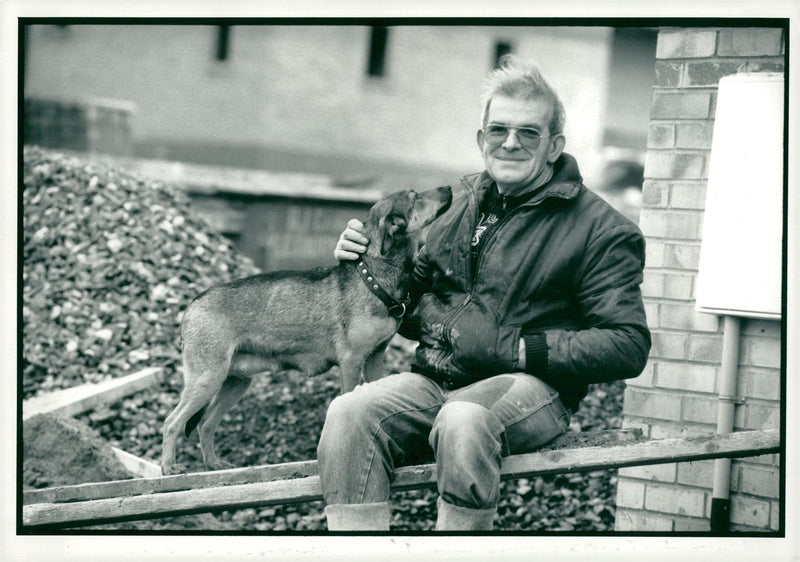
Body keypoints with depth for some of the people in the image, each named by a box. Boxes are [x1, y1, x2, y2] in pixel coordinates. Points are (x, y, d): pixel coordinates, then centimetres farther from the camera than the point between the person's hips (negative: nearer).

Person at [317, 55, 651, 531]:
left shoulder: (601, 229, 2)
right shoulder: (460, 204, 17)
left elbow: (629, 348, -8)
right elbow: (414, 313, 27)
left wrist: (512, 347, -14)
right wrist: (370, 264, 6)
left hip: (532, 389, -4)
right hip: (433, 382, 5)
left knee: (463, 419, -38)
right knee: (351, 412, -26)